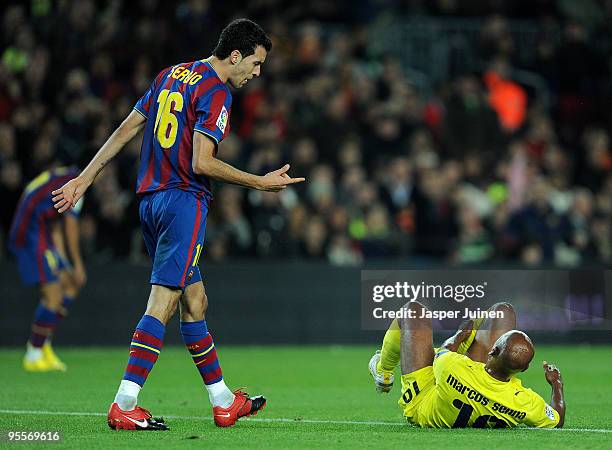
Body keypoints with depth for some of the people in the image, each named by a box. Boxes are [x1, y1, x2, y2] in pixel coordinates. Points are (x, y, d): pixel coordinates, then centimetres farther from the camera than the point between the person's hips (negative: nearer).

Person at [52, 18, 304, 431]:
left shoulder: (172, 75, 16)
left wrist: (85, 179, 19)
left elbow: (125, 130, 16)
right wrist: (261, 183, -10)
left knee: (194, 300, 13)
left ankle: (224, 402, 20)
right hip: (184, 201, -9)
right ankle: (124, 405, -15)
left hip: (151, 198, 9)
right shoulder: (216, 92, -10)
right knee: (162, 303, -10)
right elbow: (201, 163, -18)